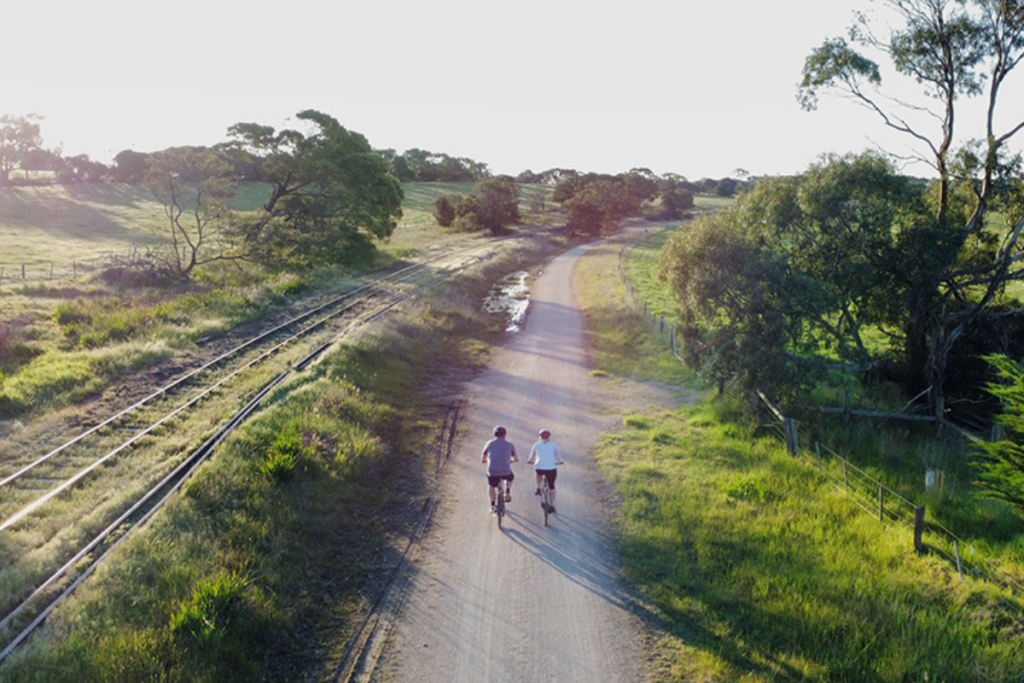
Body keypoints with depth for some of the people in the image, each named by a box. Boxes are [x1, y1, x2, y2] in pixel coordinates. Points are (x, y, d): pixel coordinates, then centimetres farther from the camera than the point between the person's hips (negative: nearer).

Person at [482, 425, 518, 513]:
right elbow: (516, 459, 20)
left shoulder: (489, 443, 9)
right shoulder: (509, 444, 9)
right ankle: (507, 493, 16)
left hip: (492, 471, 0)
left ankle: (492, 506, 27)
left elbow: (483, 460, 15)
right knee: (510, 478, 33)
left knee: (492, 487, 27)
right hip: (505, 471, 0)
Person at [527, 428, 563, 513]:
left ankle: (538, 489, 29)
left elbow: (531, 458, 22)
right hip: (552, 468, 0)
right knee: (551, 486, 14)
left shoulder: (536, 445, 12)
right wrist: (559, 462, 39)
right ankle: (552, 506, 7)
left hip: (540, 467, 0)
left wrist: (530, 461, 43)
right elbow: (557, 456, 19)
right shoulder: (553, 444, 12)